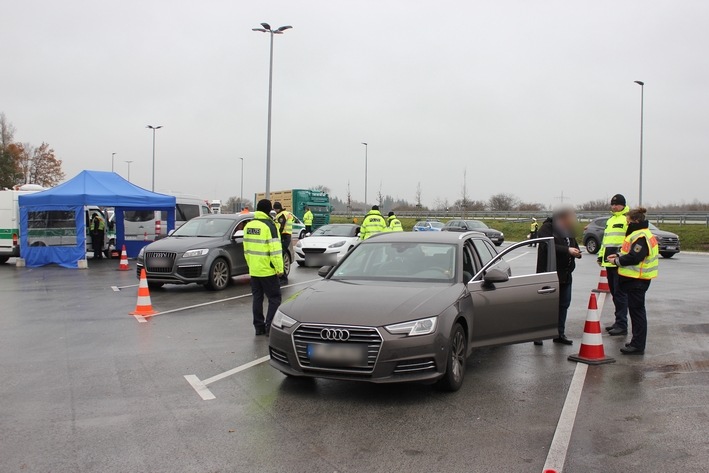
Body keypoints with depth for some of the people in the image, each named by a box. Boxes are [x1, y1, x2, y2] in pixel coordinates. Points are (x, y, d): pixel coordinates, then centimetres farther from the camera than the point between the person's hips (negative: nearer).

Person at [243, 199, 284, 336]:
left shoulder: (248, 226, 9)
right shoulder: (269, 226, -13)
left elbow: (246, 249, 15)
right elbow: (275, 250, -18)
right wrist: (280, 269, -14)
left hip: (253, 270, 7)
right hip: (267, 271, -7)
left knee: (257, 298, 13)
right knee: (274, 298, 1)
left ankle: (259, 327, 15)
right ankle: (270, 327, -4)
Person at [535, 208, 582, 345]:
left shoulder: (568, 230, 16)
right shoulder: (547, 228, -10)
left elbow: (574, 245, 23)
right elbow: (547, 246, -23)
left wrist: (576, 252, 0)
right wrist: (567, 250, -28)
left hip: (565, 275, 8)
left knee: (564, 304, 10)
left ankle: (560, 334, 19)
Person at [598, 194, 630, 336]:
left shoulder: (628, 219, -8)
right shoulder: (610, 220, 22)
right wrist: (601, 255, 23)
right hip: (610, 262, 9)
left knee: (620, 294, -7)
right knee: (614, 292, 14)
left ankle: (622, 325, -3)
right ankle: (619, 321, 24)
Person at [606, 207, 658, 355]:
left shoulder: (641, 237, -19)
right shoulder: (639, 234, 16)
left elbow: (634, 258, -25)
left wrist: (617, 261, -13)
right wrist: (618, 256, 7)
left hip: (637, 280, -11)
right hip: (635, 278, 11)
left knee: (637, 311, -6)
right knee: (636, 310, 16)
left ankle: (638, 345, -1)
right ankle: (637, 342, 24)